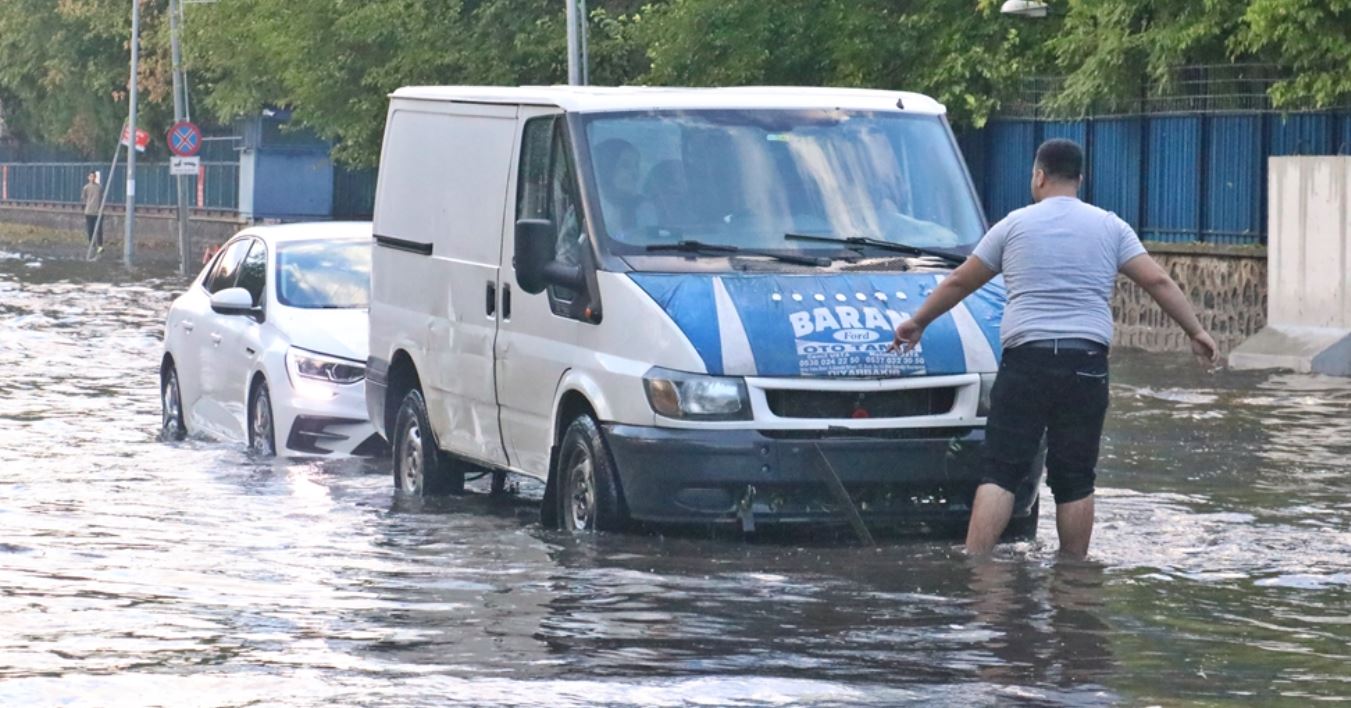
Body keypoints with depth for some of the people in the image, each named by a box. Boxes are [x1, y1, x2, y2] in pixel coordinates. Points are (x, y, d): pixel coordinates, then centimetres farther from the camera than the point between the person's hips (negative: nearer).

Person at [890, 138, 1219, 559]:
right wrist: (1196, 332, 11)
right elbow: (1158, 282, 3)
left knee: (1001, 472, -2)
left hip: (1025, 361, -1)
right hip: (1086, 365, 1)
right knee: (1075, 480, 7)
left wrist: (917, 323, 27)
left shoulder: (1014, 226, 8)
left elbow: (959, 283, 14)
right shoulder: (1110, 227, 10)